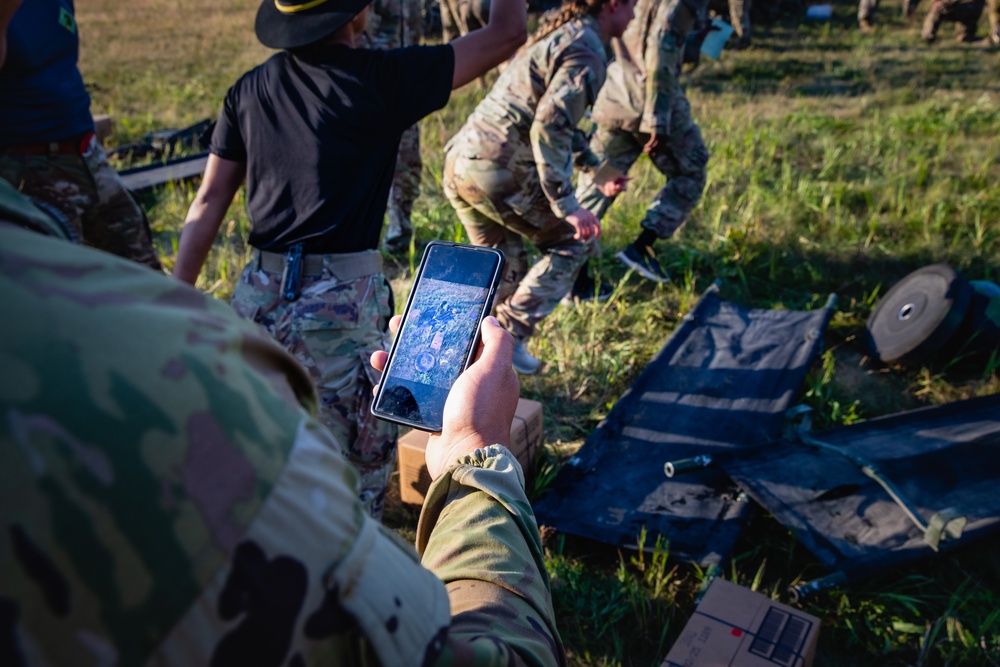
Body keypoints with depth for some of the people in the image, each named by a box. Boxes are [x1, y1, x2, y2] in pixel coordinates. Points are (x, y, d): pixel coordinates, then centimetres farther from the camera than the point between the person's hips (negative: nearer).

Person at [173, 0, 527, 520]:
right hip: (339, 306, -6)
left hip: (258, 296, 7)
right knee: (361, 470, 9)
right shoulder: (384, 79, -7)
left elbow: (208, 203, 9)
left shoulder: (249, 89, 9)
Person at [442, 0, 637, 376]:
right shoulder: (586, 51, -9)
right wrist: (567, 206, -21)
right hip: (497, 174, -9)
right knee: (571, 244, 10)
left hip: (458, 163, 9)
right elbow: (549, 128, -21)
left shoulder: (556, 36, 23)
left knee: (506, 267, 21)